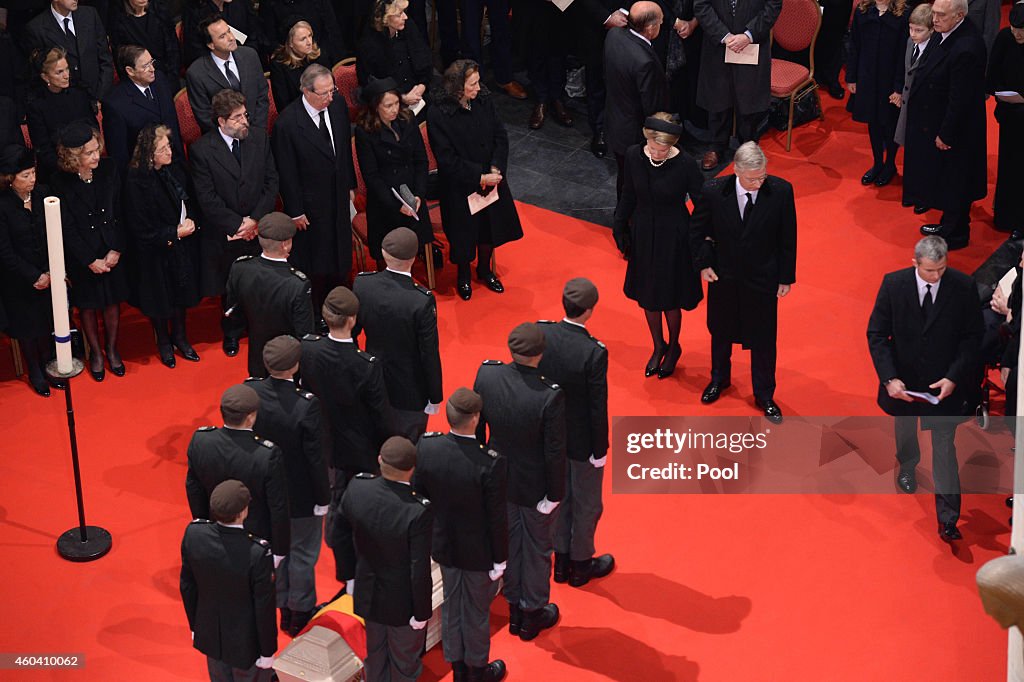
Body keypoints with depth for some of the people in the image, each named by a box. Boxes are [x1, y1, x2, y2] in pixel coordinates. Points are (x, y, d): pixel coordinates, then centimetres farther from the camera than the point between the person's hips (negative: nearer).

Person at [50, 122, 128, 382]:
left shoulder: (108, 170, -11)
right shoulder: (61, 182, -19)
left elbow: (120, 213, -4)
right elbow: (68, 229, -14)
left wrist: (116, 250, -9)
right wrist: (91, 261, -13)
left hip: (112, 251, 2)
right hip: (81, 255, -2)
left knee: (112, 301, 16)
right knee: (88, 304, 15)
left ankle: (112, 347, 38)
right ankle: (95, 351, 36)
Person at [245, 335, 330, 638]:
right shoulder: (306, 405, -31)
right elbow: (315, 457, -22)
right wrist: (323, 497, -7)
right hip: (301, 495, -5)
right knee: (302, 554, 17)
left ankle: (284, 608, 40)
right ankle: (300, 612, 33)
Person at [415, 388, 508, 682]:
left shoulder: (425, 446, -20)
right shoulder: (492, 464, -32)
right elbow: (497, 518, -21)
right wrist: (499, 560, -5)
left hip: (443, 545, 4)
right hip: (478, 552, -4)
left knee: (451, 605, 24)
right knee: (476, 612, 18)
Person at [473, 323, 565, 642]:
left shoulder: (486, 375, -20)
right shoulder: (550, 396, -33)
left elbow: (475, 426, -4)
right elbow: (555, 451, -23)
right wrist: (554, 494, -8)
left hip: (499, 477, 4)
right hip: (535, 484, -4)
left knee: (509, 542, 24)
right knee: (537, 547, 19)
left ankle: (515, 610, 43)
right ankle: (533, 614, 39)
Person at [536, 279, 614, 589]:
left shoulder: (540, 334, -17)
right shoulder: (594, 353, -31)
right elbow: (598, 407, -22)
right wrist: (600, 450, -8)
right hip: (582, 441, -5)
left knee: (559, 497, 25)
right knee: (587, 505, 19)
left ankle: (561, 561, 41)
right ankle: (580, 565, 37)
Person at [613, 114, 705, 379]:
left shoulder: (685, 165, -23)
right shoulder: (634, 155, -12)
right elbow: (628, 195, 2)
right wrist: (620, 231, 8)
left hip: (673, 237, -3)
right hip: (643, 234, 3)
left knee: (669, 297, 11)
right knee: (648, 295, 17)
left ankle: (674, 347, 38)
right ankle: (658, 346, 41)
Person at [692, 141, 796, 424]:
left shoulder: (781, 191, -19)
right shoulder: (714, 191, -19)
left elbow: (788, 238, -8)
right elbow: (698, 230, -1)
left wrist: (786, 277, -3)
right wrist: (704, 263, -6)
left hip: (763, 278, -1)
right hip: (723, 276, 1)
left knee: (764, 338, 11)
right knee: (720, 331, 22)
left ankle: (764, 395, 32)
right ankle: (719, 378, 49)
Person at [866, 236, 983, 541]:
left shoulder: (964, 287, -18)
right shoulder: (893, 284, -17)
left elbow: (972, 336, -9)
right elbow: (876, 334, -11)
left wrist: (954, 377, -19)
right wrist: (889, 378, -20)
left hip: (946, 381, -2)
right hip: (903, 379, 2)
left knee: (944, 445, -4)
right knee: (905, 429, 28)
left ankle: (947, 518, 3)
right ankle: (907, 466, 61)